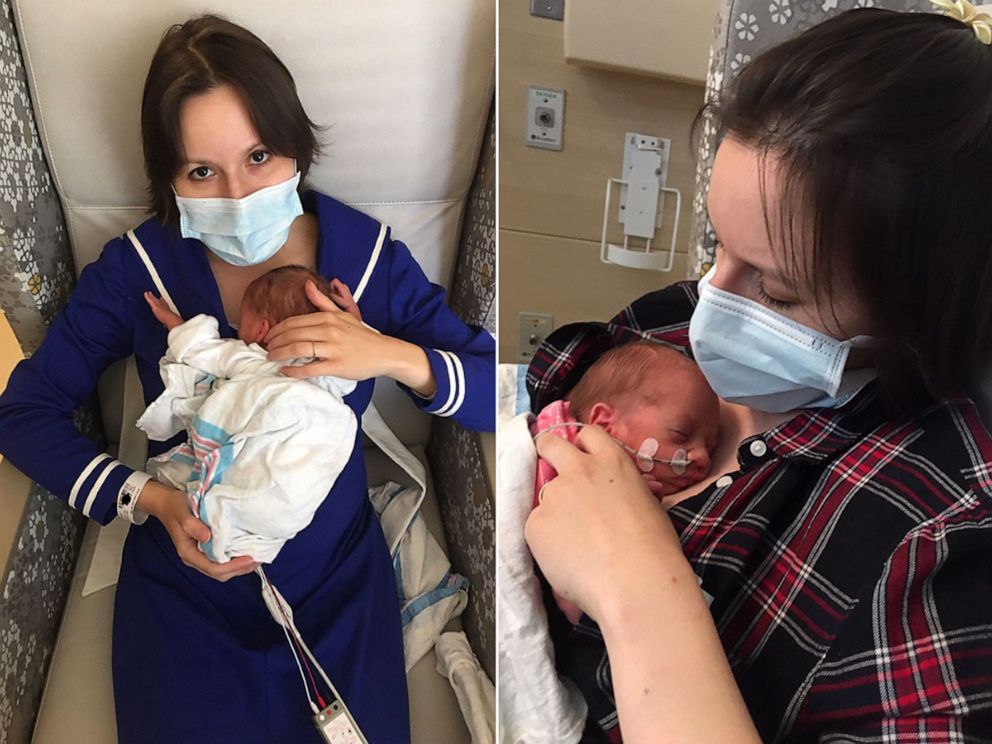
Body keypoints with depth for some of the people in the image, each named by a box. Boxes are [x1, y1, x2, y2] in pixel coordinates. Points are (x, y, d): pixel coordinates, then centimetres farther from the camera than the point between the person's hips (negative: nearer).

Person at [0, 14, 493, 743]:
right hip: (185, 577, 0)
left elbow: (498, 393, -12)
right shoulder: (135, 269, -12)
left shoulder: (370, 256, -12)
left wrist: (394, 356, -31)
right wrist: (148, 497, -20)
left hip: (336, 573, 1)